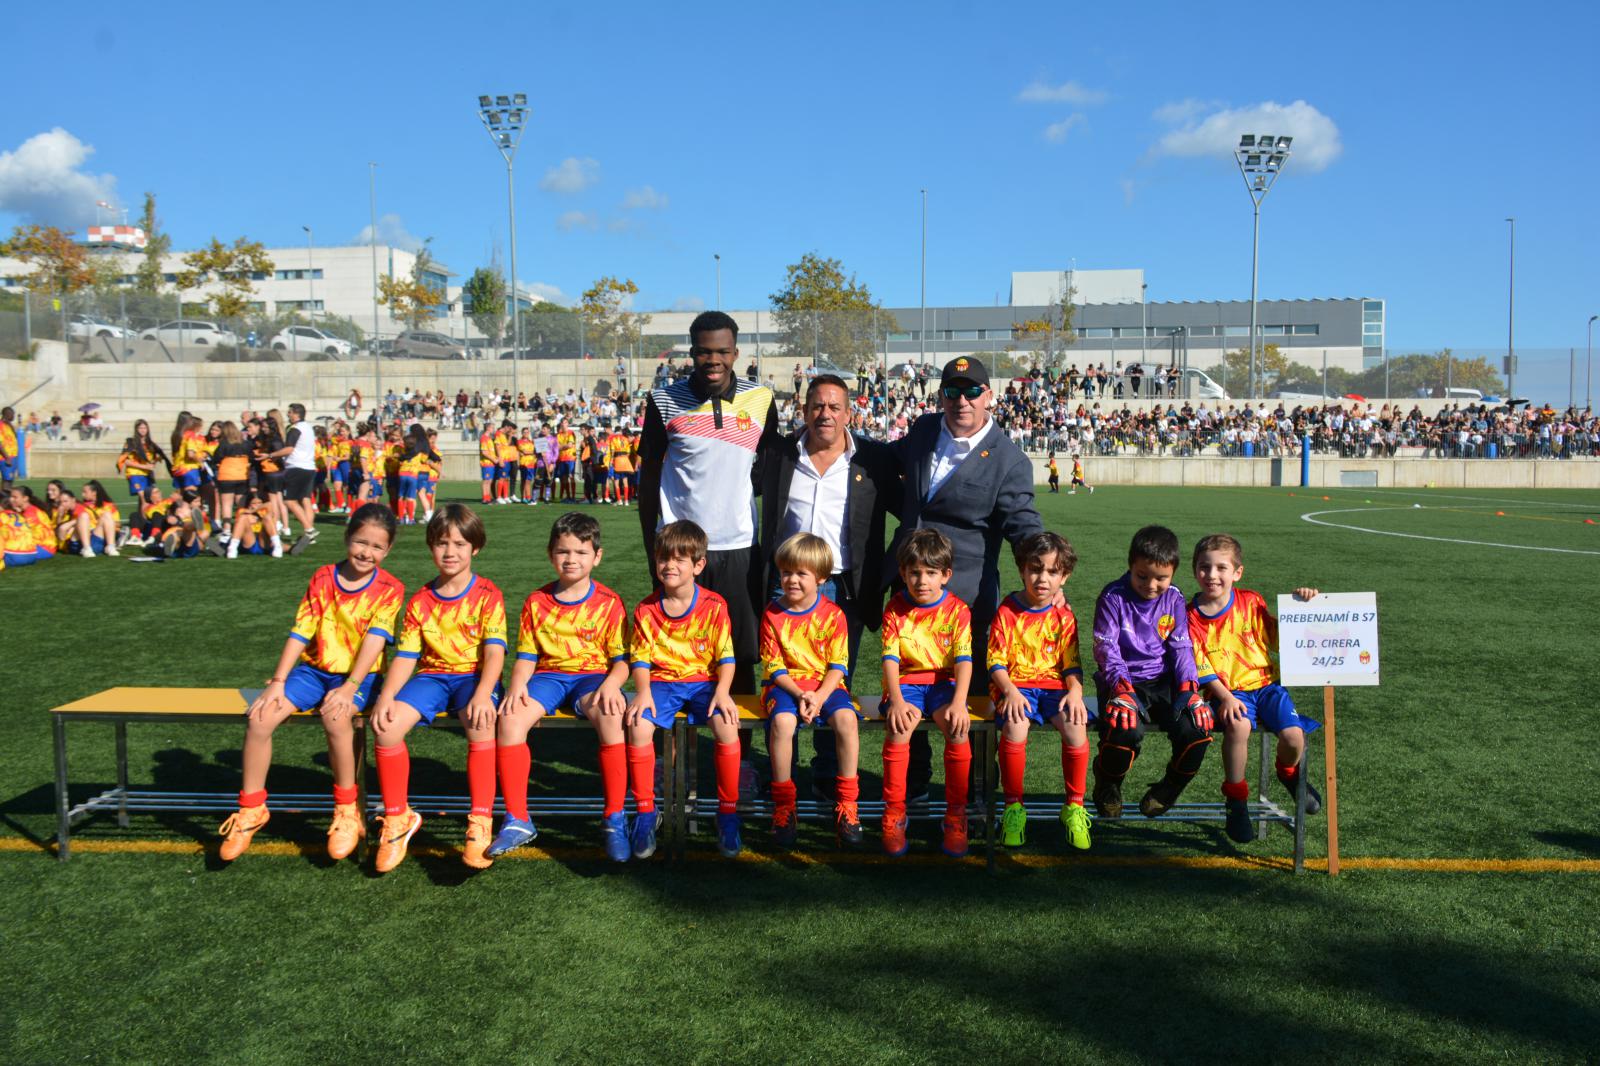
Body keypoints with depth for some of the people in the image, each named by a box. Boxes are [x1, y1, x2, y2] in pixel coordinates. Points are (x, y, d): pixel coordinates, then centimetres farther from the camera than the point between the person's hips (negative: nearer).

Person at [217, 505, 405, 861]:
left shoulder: (389, 588, -3)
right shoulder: (323, 578, 6)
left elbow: (375, 640, -15)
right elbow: (300, 632, 1)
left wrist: (350, 687, -26)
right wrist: (278, 682, -8)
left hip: (358, 675, -4)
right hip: (313, 669, 4)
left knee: (335, 716, -36)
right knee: (260, 717, -19)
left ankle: (347, 811, -17)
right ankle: (251, 809, 0)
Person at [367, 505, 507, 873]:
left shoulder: (487, 595, -2)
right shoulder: (421, 601, 9)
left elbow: (494, 651, -12)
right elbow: (405, 656, 4)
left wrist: (482, 693, -29)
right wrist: (386, 697, -14)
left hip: (473, 675, -4)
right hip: (432, 675, 4)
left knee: (480, 725, -37)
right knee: (387, 726, -24)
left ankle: (481, 824, -27)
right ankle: (398, 818, -4)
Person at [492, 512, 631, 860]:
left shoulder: (608, 603, 3)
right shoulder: (537, 602, 11)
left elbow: (621, 659, 0)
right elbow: (527, 657, 10)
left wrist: (611, 684, -21)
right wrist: (517, 685, -11)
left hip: (592, 675, -2)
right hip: (548, 675, 3)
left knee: (610, 716, -36)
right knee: (510, 717, -28)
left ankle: (615, 818, -24)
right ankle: (517, 820, -17)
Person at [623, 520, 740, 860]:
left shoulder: (714, 606, -3)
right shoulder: (646, 610, 2)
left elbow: (726, 657, -3)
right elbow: (640, 659, 1)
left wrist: (722, 691, -20)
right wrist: (643, 692, -17)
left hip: (704, 682, -1)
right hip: (661, 682, 1)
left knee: (727, 726, -30)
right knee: (638, 725, -29)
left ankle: (728, 813, -11)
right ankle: (645, 812, -11)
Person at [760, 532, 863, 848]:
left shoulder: (833, 614, 0)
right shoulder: (772, 614, 1)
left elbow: (837, 666, -2)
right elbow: (774, 667, -2)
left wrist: (818, 698, -18)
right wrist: (799, 694, -17)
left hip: (826, 684, 0)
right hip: (786, 685, 0)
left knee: (846, 718, -31)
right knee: (782, 720, -34)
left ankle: (846, 806, -18)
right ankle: (783, 806, -17)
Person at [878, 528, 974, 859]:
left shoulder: (957, 610, 1)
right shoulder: (895, 610, 3)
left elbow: (964, 660, -7)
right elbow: (890, 658, -6)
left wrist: (958, 702, -22)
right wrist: (896, 700, -21)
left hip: (943, 682, 0)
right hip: (905, 683, 0)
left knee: (958, 729, -30)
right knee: (900, 727, -31)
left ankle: (956, 813, -13)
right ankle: (894, 812, -17)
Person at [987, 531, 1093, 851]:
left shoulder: (1063, 616, 7)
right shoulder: (1007, 612, 1)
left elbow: (1072, 664, 6)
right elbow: (996, 662, -2)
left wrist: (1075, 692, -14)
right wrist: (1010, 691, -19)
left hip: (1054, 686, 2)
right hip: (1014, 686, -2)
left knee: (1076, 727, -28)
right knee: (1015, 727, -34)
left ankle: (1074, 807, -7)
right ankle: (1014, 807, -14)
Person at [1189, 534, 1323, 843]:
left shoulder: (1251, 603, 6)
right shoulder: (1191, 617, -1)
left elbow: (1279, 637, 12)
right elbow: (1200, 667, -5)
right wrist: (1225, 698, -17)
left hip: (1264, 684, 3)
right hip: (1227, 692, -2)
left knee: (1294, 737, -20)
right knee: (1238, 726, -35)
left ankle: (1288, 772, 20)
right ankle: (1236, 799, -14)